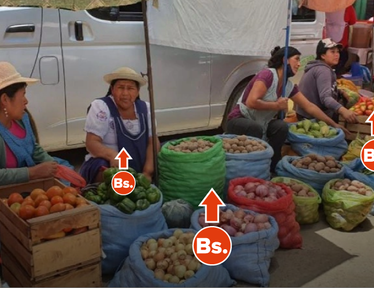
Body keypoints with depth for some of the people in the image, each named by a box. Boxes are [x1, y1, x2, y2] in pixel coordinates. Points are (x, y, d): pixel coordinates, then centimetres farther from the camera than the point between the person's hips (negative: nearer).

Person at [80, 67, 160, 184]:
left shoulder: (145, 108, 2)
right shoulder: (100, 106, -10)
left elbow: (153, 142, -2)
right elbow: (91, 143, -16)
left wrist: (147, 172, -19)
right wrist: (112, 155, -38)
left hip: (138, 167, 5)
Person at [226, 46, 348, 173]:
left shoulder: (289, 86, 2)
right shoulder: (268, 74, -21)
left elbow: (310, 107, 6)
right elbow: (251, 102, -29)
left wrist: (333, 124, 7)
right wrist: (277, 105, -19)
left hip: (261, 123, 7)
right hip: (239, 120, -7)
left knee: (282, 127, -21)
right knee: (256, 128, -38)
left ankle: (272, 169, -8)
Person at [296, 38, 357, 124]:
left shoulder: (319, 67, 13)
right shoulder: (323, 70, -18)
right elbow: (325, 98, -33)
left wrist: (341, 93, -1)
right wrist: (342, 110, -48)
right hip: (312, 117, -10)